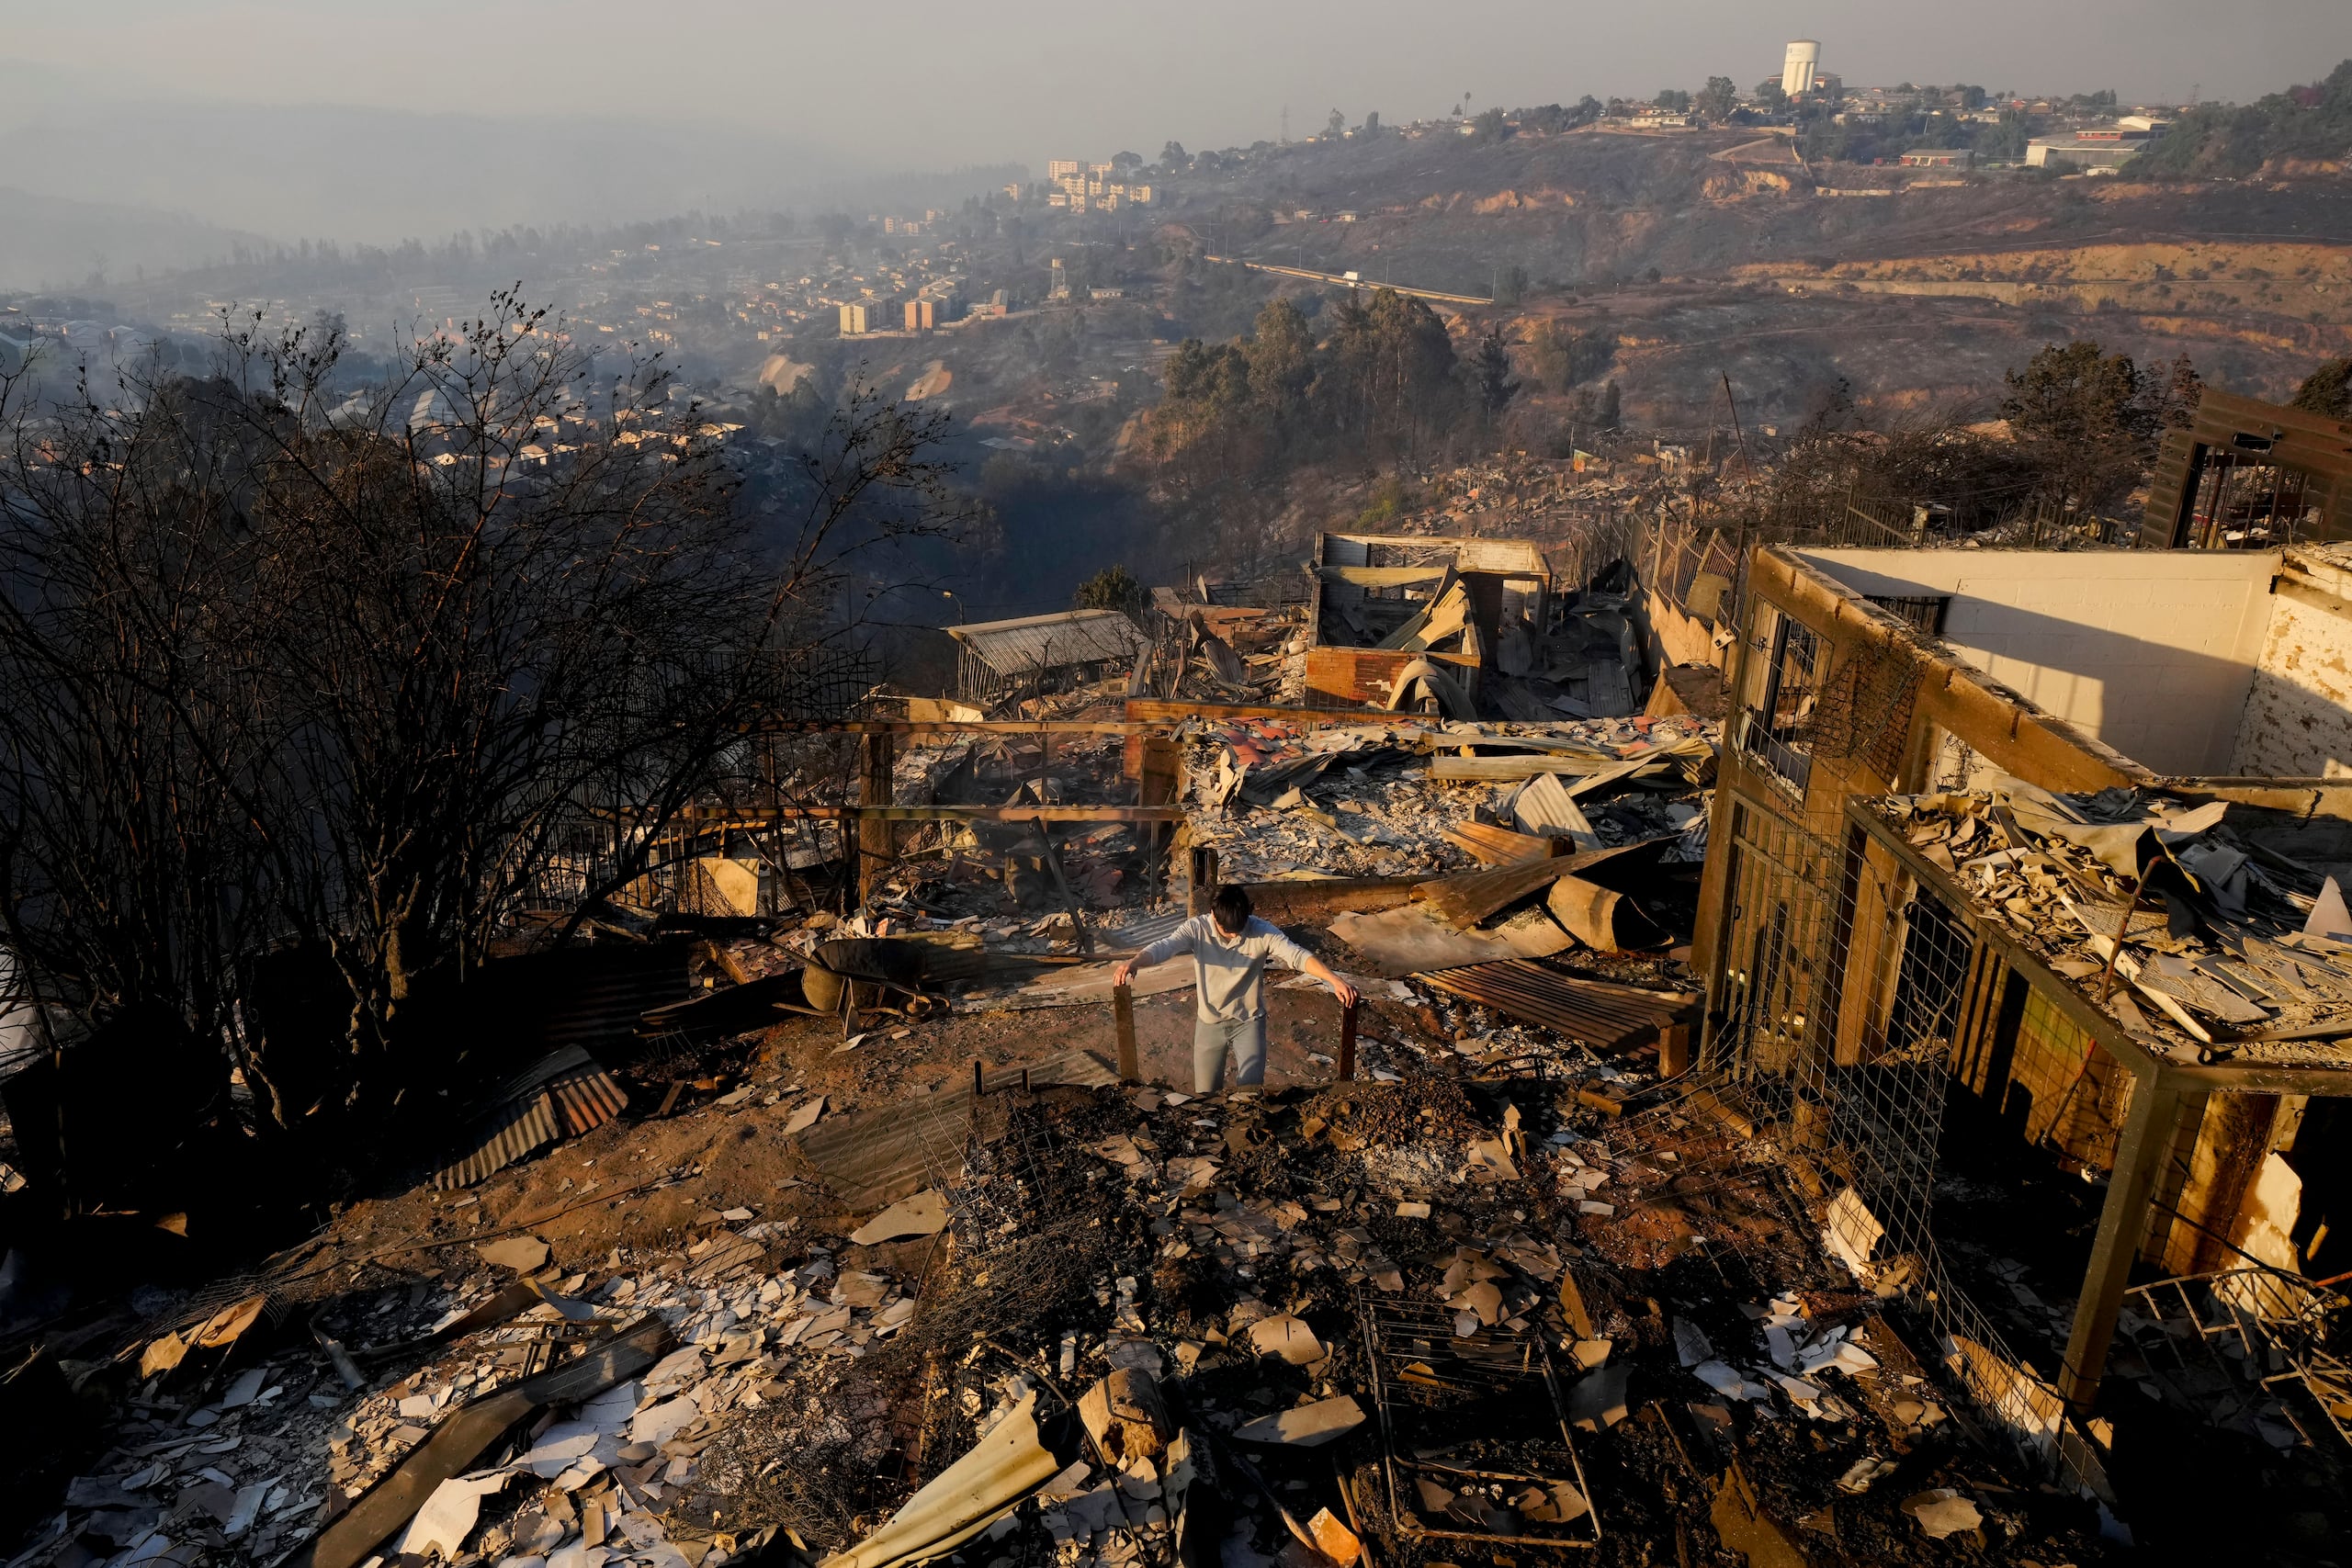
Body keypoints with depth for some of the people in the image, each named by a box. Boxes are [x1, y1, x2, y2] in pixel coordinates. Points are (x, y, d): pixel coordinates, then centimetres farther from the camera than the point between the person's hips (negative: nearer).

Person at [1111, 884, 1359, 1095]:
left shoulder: (1262, 931, -18)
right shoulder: (1197, 929, -17)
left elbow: (1297, 955, -30)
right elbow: (1163, 947, -31)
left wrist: (1334, 980, -46)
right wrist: (1132, 963, -53)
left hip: (1249, 1021, -1)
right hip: (1210, 1022, 1)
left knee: (1251, 1091, -6)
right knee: (1206, 1094, 11)